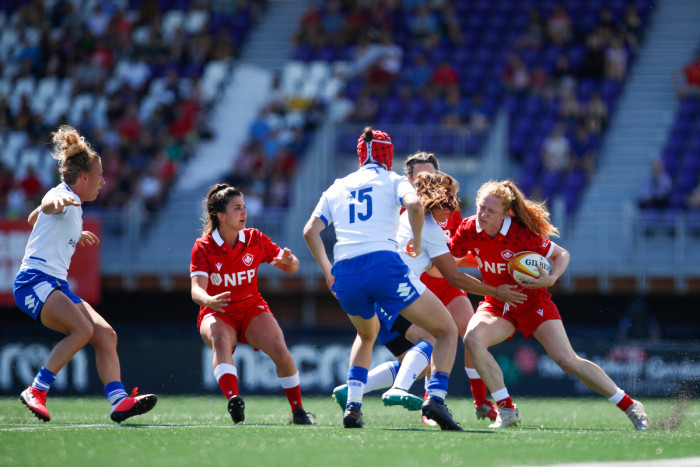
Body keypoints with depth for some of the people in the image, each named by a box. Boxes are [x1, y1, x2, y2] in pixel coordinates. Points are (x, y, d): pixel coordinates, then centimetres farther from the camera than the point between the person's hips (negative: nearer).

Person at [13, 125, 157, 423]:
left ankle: (118, 401, -17)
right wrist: (56, 203, -64)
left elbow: (34, 219, 38)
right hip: (34, 281, -10)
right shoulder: (63, 197, -10)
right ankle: (36, 392, -22)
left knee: (105, 334, -5)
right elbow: (47, 205, -38)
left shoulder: (73, 205, 19)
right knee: (82, 329, -29)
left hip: (57, 286, 10)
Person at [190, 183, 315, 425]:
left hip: (252, 308, 2)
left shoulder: (255, 239, -2)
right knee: (220, 340, -38)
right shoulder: (203, 246, -10)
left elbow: (291, 268, 6)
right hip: (217, 314, -2)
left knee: (279, 350, -24)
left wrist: (288, 261, -20)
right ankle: (233, 400, -57)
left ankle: (298, 411, -7)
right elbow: (197, 289, -21)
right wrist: (208, 301, -46)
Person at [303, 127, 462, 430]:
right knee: (447, 331, 7)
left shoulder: (337, 188, 23)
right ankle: (435, 398, -16)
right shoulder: (392, 180, 13)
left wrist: (327, 271, 23)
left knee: (367, 334, 35)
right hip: (383, 263, -4)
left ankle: (352, 405, 17)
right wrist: (417, 241, 5)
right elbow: (414, 204, -10)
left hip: (344, 274, 4)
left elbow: (310, 231, 14)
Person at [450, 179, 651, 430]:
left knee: (568, 360, -13)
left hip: (532, 299, -4)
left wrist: (551, 278, -31)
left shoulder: (521, 234, -23)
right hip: (497, 303, 4)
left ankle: (630, 406, 1)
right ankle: (507, 411, -18)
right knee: (473, 338, -28)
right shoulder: (469, 229, -13)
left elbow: (562, 254, -13)